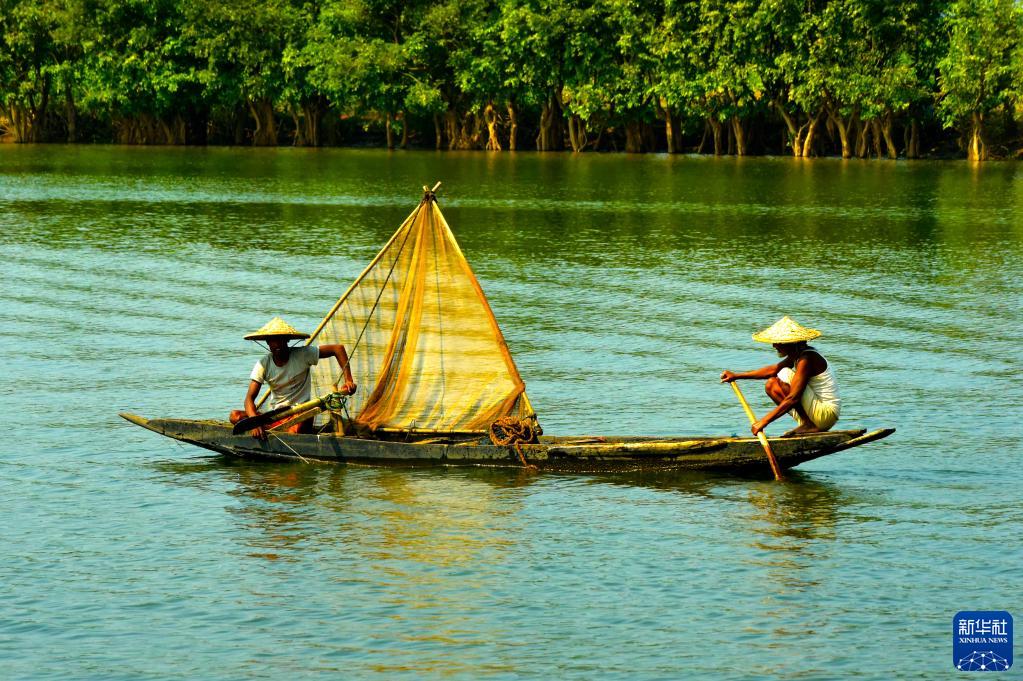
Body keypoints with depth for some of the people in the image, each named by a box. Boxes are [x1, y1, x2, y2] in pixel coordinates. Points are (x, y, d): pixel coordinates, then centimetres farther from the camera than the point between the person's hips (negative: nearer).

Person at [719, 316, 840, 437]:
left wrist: (764, 421, -25)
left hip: (826, 414, -10)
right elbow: (773, 370, 22)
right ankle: (807, 423, 5)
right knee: (771, 383, 12)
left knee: (785, 374, -17)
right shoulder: (798, 354, 8)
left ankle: (808, 424, -14)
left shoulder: (806, 360, -20)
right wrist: (736, 376, 21)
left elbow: (793, 398, -27)